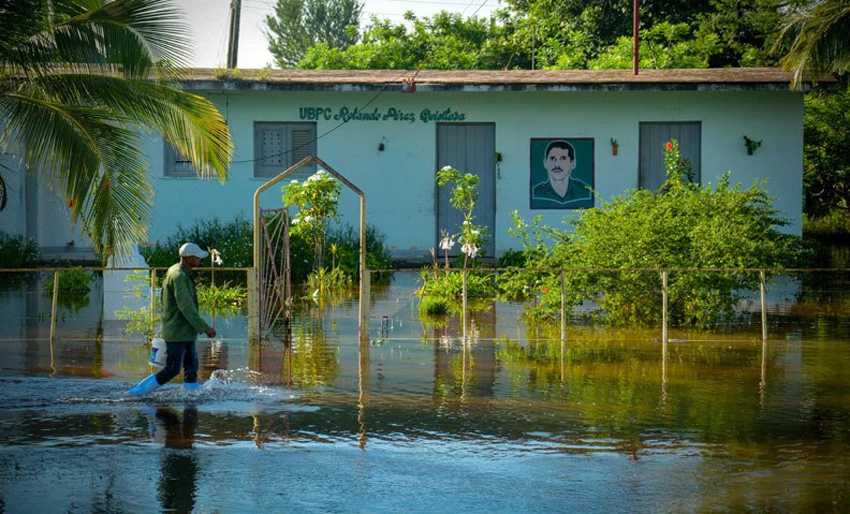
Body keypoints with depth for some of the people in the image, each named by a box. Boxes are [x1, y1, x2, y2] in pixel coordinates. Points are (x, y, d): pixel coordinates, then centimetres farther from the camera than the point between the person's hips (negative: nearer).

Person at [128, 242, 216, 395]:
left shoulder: (184, 275, 13)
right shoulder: (178, 276, -19)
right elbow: (186, 307, -25)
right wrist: (204, 328, -25)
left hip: (186, 333, 10)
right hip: (177, 333, -10)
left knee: (191, 369, 9)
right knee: (171, 370, -5)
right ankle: (139, 391, 3)